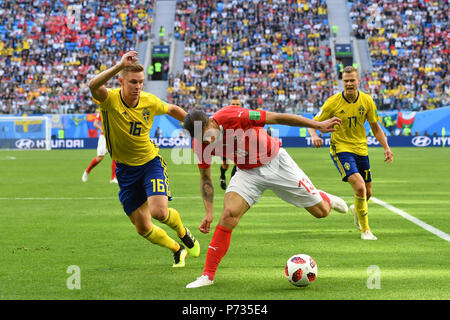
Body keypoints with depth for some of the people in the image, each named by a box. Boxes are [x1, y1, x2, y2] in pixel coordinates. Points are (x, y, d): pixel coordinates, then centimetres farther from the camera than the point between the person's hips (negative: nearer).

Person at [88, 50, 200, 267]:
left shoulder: (150, 102, -13)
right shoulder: (110, 100, -21)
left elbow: (172, 110, 11)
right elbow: (93, 85, -45)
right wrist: (119, 66, -55)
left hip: (150, 162, 0)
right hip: (126, 170, 0)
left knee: (159, 211, -24)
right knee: (143, 228, 2)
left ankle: (183, 233, 12)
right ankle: (177, 249, 31)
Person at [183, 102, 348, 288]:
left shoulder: (231, 117, -31)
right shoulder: (200, 145, -15)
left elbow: (277, 118, -24)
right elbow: (205, 178, 2)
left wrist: (318, 125, -20)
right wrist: (209, 213, -7)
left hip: (276, 162, -2)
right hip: (247, 173, 3)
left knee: (321, 211, 1)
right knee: (229, 214, -23)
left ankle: (326, 199, 42)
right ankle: (208, 276, -14)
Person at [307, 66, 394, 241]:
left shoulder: (367, 101, -3)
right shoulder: (333, 102, -12)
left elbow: (375, 126, 9)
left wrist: (386, 147, -1)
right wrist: (314, 136, -28)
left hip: (361, 149, 4)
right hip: (341, 149, -4)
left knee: (367, 193, 11)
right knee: (359, 187, -23)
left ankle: (356, 209, 49)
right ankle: (365, 230, -9)